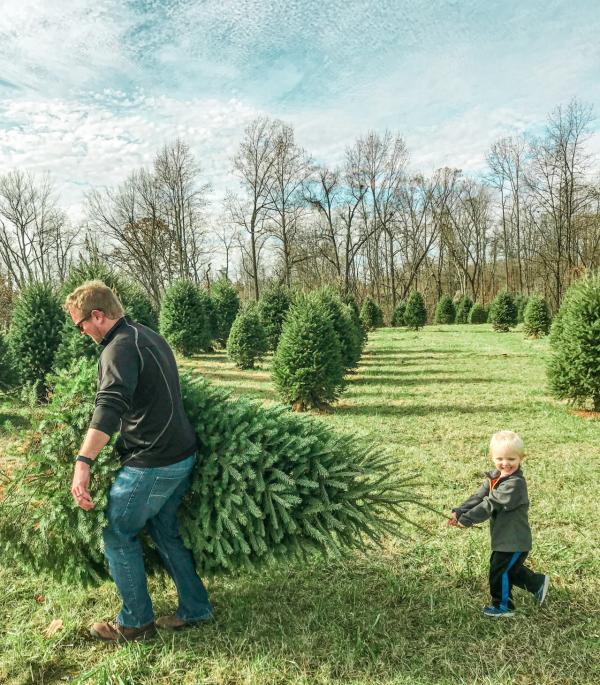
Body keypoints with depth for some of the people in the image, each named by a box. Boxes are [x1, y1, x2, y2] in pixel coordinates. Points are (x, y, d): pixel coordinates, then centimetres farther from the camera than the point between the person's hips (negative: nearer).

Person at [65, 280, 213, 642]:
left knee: (118, 533, 8)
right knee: (165, 528, 20)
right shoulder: (149, 335, 13)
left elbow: (110, 407, -34)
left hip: (152, 463, -9)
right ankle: (195, 608, 29)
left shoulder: (120, 348, -17)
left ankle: (136, 622, 22)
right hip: (183, 453, 9)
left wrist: (83, 462, -43)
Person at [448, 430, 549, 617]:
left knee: (499, 571, 7)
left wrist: (467, 519, -25)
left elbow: (491, 504, -29)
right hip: (505, 537, 9)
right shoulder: (495, 476, 1)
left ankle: (503, 606, 28)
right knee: (510, 568, 25)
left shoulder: (515, 483, -28)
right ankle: (538, 583, 42)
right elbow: (479, 497, -1)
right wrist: (458, 512, -12)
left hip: (514, 541, -9)